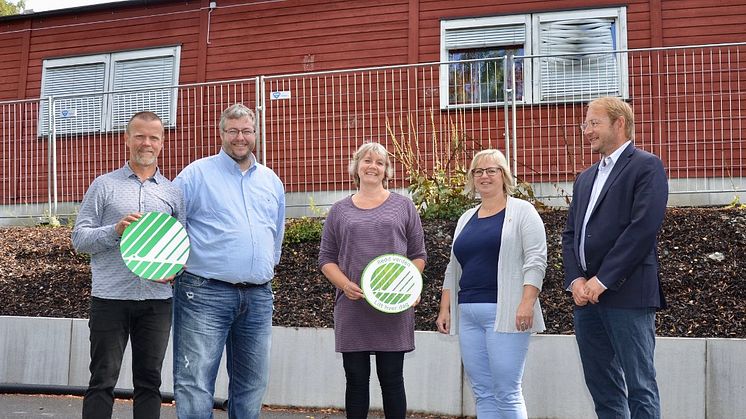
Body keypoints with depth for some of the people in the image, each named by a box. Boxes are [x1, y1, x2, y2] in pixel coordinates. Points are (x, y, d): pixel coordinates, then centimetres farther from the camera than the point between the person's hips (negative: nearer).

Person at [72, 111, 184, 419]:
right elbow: (79, 238, 1)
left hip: (156, 300, 2)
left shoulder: (173, 193, 12)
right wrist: (115, 230, -16)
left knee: (149, 381, 9)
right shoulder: (104, 186, 6)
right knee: (103, 381, 2)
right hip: (110, 298, -2)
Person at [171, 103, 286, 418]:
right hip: (205, 293, -5)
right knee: (195, 384, -7)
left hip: (258, 297, 5)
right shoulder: (197, 174, 0)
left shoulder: (271, 181, 15)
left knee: (251, 386, 12)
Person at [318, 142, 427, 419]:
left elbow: (418, 255, 9)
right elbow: (326, 259, 10)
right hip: (352, 308, 1)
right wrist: (345, 285, -9)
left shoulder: (402, 206, 9)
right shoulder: (339, 211, 12)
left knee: (391, 378, 3)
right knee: (356, 378, 5)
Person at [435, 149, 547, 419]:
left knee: (506, 393, -7)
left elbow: (535, 261, -8)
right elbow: (453, 269, 22)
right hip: (468, 314, 6)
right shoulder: (466, 219, 19)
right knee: (482, 393, 7)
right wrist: (445, 309, 15)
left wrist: (526, 304, -18)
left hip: (505, 313, -6)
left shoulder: (522, 212, 1)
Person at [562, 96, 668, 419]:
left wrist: (603, 279, -15)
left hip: (627, 295, -7)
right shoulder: (585, 178, 22)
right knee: (602, 389, 11)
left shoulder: (646, 166, -2)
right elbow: (570, 233, 15)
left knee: (639, 388, -3)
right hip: (587, 296, 7)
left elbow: (644, 227, -13)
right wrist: (576, 280, -1)